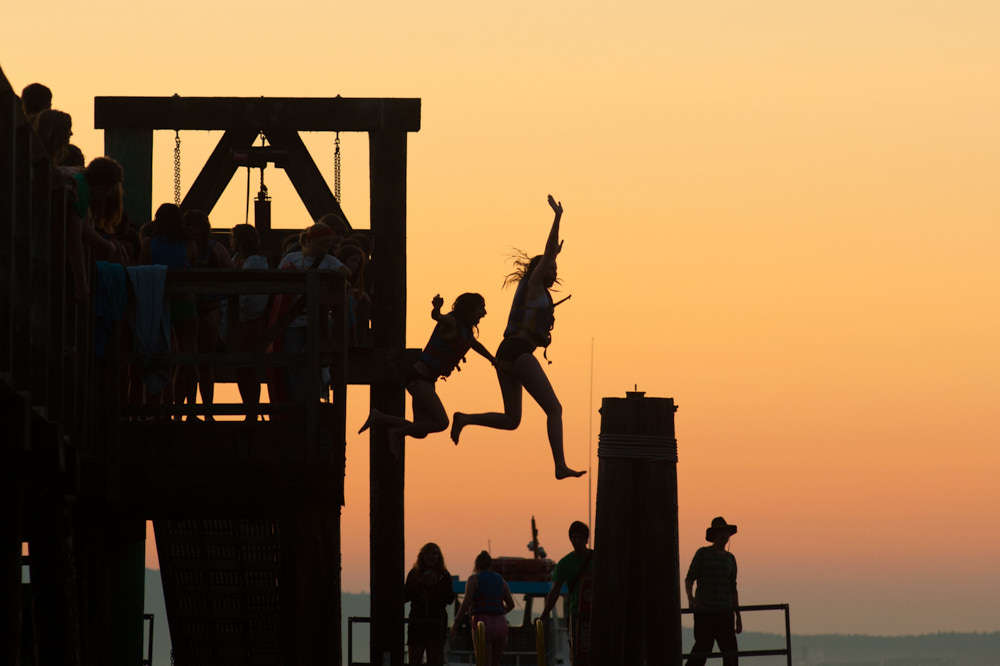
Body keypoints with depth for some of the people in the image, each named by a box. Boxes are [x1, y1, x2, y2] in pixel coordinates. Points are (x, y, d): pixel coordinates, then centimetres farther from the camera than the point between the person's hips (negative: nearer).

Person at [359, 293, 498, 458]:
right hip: (418, 379, -10)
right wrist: (436, 308, -61)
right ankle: (398, 432, -4)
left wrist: (494, 361, 50)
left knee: (420, 432, 6)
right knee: (441, 423, -19)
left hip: (426, 381, 10)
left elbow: (474, 344, 35)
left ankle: (379, 417, 14)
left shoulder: (466, 328, 13)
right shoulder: (450, 321, -14)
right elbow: (436, 317, -37)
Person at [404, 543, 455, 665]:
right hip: (417, 622, 1)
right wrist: (418, 585, -12)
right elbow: (405, 596, 2)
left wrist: (436, 584, -14)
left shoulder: (444, 575, 5)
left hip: (436, 623, -1)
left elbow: (450, 599, -5)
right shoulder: (414, 574, 7)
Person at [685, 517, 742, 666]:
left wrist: (738, 616, 16)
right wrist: (690, 597, -23)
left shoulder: (730, 559, 16)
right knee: (702, 648, -8)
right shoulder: (703, 553, 2)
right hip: (704, 611, -4)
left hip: (724, 612, 4)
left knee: (731, 651, -3)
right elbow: (689, 579, -3)